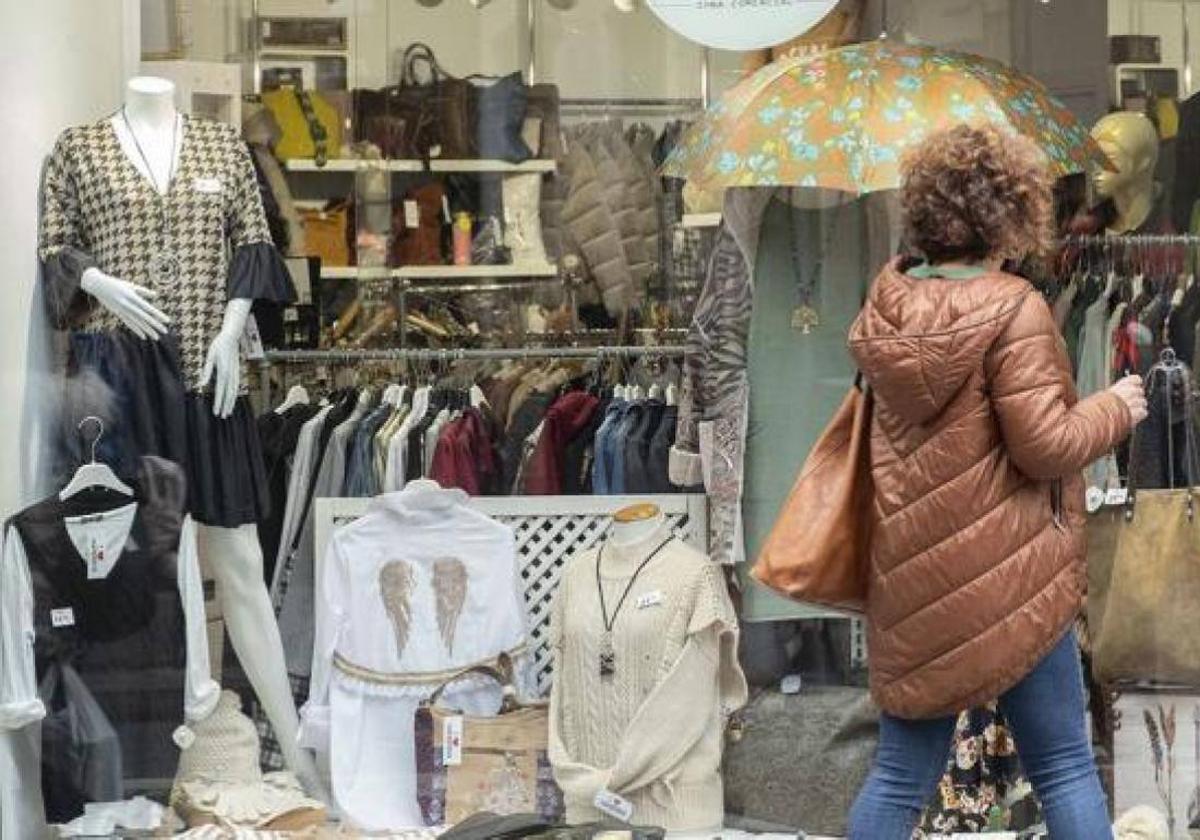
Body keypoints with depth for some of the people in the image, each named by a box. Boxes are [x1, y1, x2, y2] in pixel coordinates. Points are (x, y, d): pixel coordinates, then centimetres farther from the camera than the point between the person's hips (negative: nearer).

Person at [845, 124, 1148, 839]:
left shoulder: (886, 301, 4)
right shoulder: (1012, 307, -16)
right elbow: (1044, 446, -16)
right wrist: (1115, 410, 0)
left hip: (912, 573, 6)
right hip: (1005, 569, -6)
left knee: (902, 773, 11)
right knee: (1064, 766, 5)